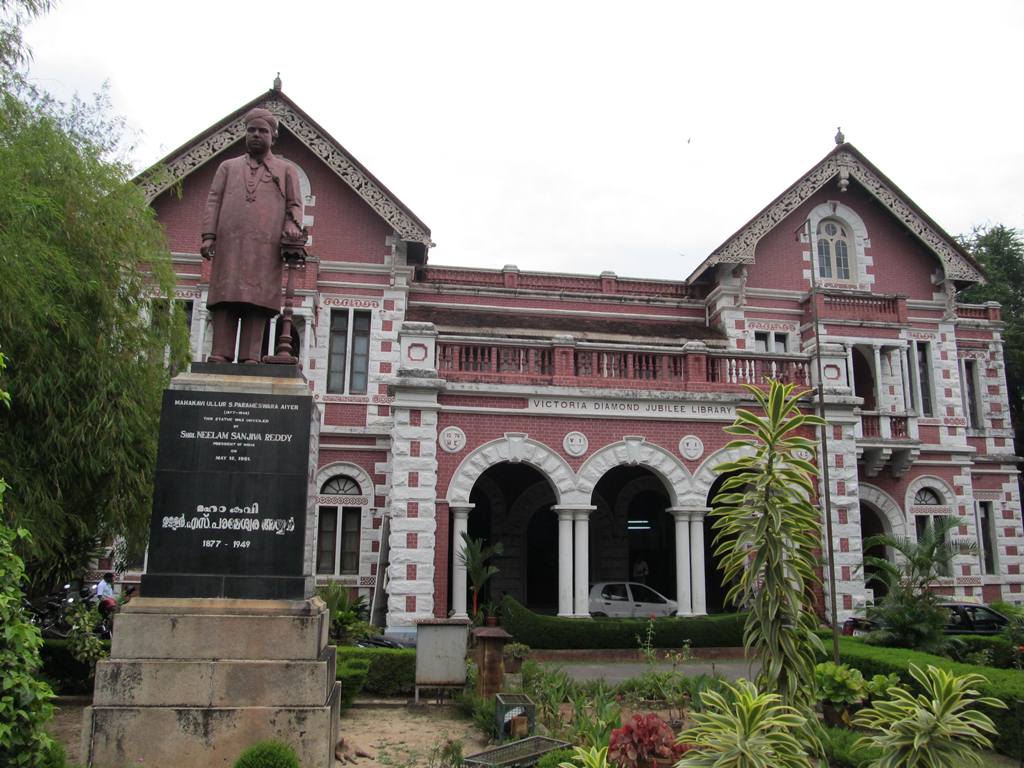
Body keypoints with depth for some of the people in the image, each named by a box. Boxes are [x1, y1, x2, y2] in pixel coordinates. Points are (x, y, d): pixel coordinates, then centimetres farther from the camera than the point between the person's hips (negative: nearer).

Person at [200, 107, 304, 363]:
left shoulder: (286, 170, 22)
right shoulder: (228, 167, 25)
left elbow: (295, 205, 13)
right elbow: (213, 201, 16)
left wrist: (292, 225, -10)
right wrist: (208, 235, 1)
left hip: (267, 247, -1)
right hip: (229, 245, 2)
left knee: (258, 301, -10)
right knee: (224, 297, -7)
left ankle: (250, 359, -13)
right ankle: (220, 356, -10)